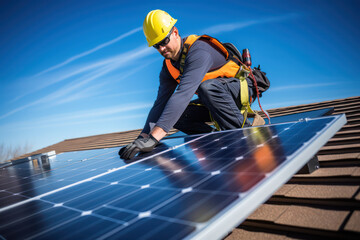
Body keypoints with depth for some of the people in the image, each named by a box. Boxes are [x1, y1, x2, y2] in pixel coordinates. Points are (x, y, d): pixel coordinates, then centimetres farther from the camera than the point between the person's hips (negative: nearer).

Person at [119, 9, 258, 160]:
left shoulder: (198, 51, -29)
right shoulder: (168, 68, -2)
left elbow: (183, 95, -43)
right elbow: (161, 103, -9)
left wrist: (154, 137, -49)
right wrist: (143, 137, -23)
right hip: (214, 100, 8)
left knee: (208, 86, -39)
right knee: (175, 115, -11)